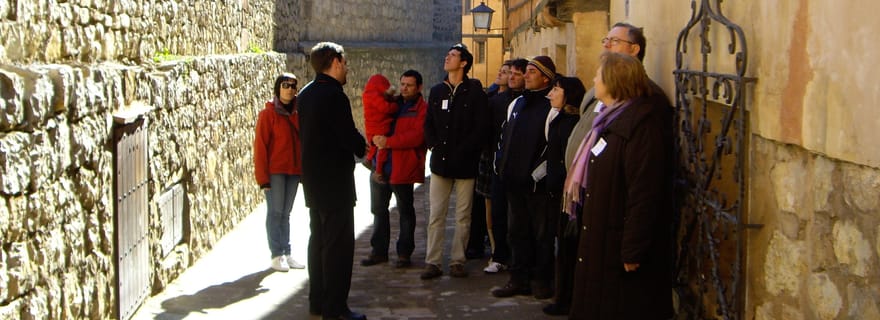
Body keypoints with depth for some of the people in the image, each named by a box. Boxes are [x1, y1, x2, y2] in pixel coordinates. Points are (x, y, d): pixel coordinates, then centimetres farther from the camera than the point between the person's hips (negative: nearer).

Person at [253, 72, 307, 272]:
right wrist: (263, 177, -12)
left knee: (286, 213, 10)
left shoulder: (296, 115, 10)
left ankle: (286, 254, 15)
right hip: (274, 171, -5)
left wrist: (304, 171, 9)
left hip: (293, 171, 5)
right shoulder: (268, 114, -6)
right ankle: (276, 256, 4)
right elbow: (260, 146, -8)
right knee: (275, 212, -2)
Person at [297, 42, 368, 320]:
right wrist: (365, 148, 1)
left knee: (319, 239, 16)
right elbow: (350, 137, -21)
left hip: (313, 179, 9)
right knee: (339, 244, -4)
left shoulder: (306, 94, 10)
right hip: (335, 181, -9)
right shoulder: (334, 96, -18)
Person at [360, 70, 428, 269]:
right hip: (380, 165, 7)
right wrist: (376, 138, 2)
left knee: (405, 211, 4)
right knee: (378, 209, 13)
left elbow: (417, 136, -19)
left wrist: (388, 142, -21)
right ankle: (379, 251, 23)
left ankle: (404, 253, 12)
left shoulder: (422, 109, -6)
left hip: (403, 168, -7)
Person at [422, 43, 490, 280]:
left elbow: (481, 128, -7)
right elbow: (428, 124, 15)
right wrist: (434, 146, -2)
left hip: (465, 164, -3)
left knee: (463, 216, 3)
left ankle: (457, 262, 11)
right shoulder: (437, 91, 14)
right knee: (436, 216, 1)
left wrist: (463, 151, -13)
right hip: (440, 162, 4)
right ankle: (433, 262, 5)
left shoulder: (474, 92, -2)